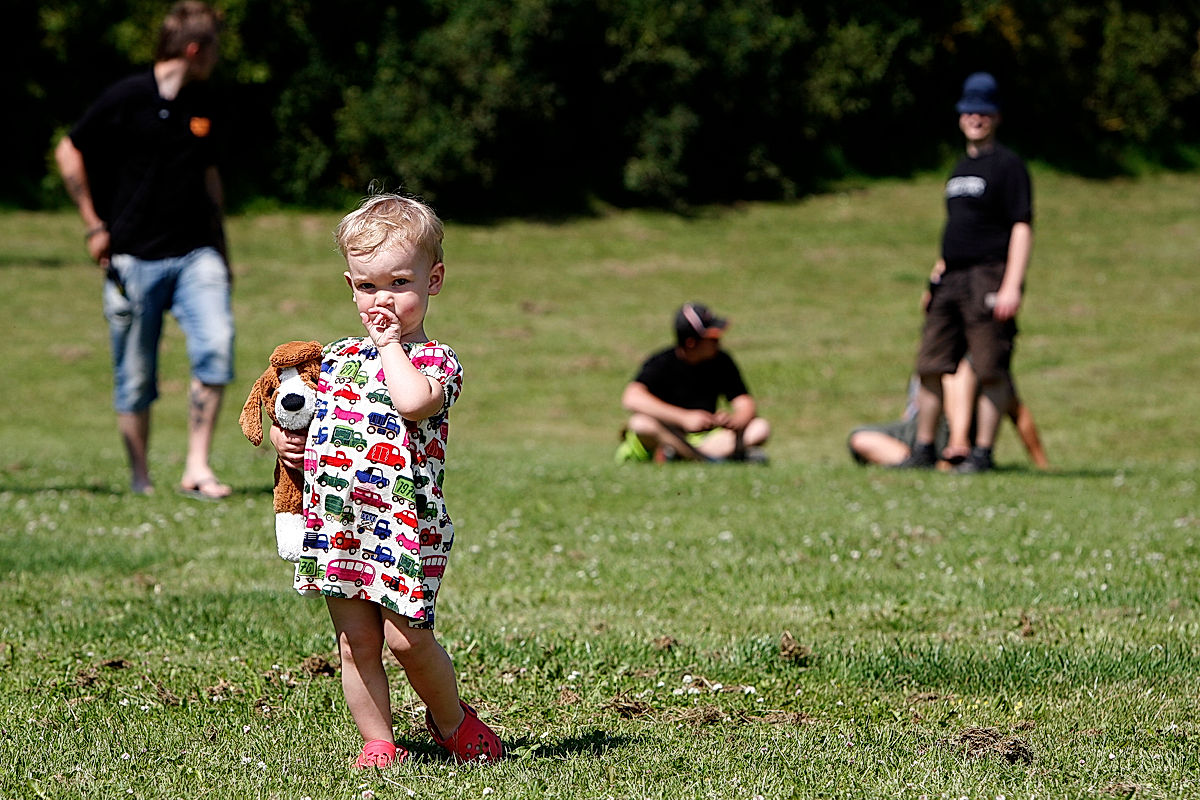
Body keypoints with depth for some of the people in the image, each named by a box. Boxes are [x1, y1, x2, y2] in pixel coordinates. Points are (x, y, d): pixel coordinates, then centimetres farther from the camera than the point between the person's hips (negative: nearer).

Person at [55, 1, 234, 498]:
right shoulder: (128, 98, -6)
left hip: (195, 252, 4)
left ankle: (197, 467, -11)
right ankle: (140, 479, 17)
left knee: (216, 345, -17)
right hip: (134, 257, -4)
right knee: (135, 379, 1)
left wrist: (217, 242, 23)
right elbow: (69, 152, 3)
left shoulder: (204, 107, 10)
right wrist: (94, 225, 2)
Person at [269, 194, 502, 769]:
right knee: (356, 640, 6)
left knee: (405, 637, -8)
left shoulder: (436, 361, -4)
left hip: (404, 522, -5)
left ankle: (452, 719, 16)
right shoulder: (338, 357, 14)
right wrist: (282, 437, 2)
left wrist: (392, 344, -14)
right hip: (335, 522, 5)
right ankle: (377, 742, 15)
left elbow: (412, 401, -27)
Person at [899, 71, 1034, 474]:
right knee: (930, 365, 7)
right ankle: (923, 449, 15)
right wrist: (938, 275, 22)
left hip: (989, 278, -8)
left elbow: (1021, 227, -11)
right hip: (951, 280, 8)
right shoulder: (961, 168, 20)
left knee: (991, 371, -7)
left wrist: (1011, 286, -20)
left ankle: (983, 452, -3)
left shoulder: (1008, 165, -5)